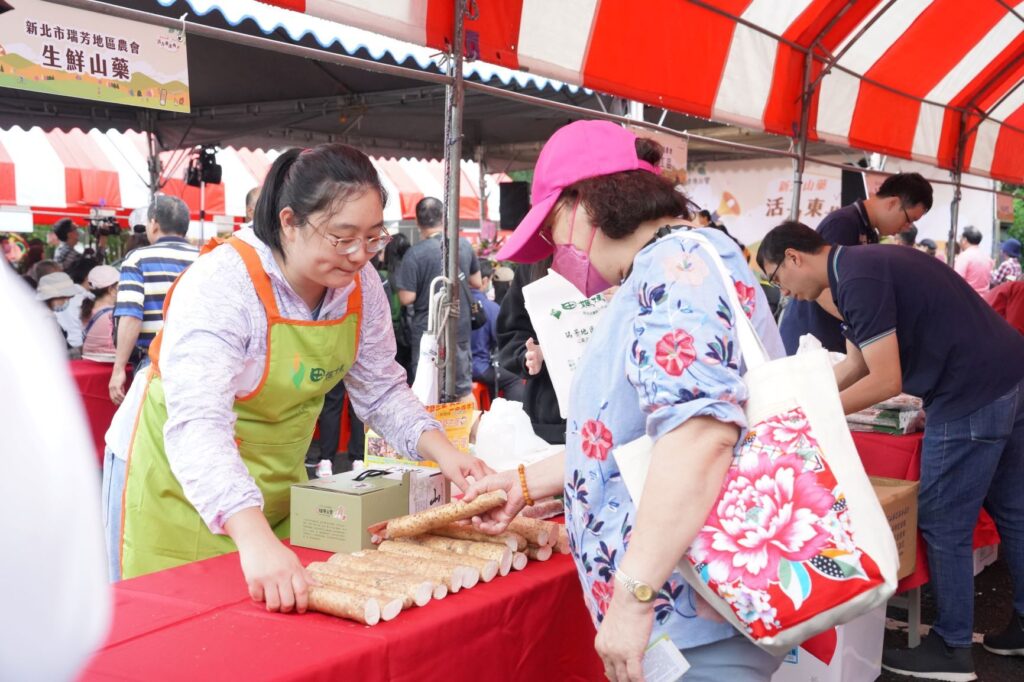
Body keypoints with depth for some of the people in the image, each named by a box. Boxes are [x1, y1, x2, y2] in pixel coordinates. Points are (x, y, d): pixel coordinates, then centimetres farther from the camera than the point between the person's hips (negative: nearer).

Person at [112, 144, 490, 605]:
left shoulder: (360, 283, -9)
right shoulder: (222, 285, -28)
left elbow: (381, 390, 1)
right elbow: (197, 425, -40)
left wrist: (441, 450, -17)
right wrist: (254, 539, -53)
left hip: (279, 484, 5)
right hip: (188, 489, -5)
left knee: (291, 606, 14)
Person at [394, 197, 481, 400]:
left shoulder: (415, 253, -16)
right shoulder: (465, 245, -1)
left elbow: (407, 298, -16)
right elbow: (476, 283, 11)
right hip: (461, 329, 4)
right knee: (465, 390, 14)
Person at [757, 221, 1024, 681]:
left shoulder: (858, 278, -18)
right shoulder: (864, 264, 13)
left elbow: (885, 382, -20)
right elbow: (856, 364, 19)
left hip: (973, 394, -10)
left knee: (943, 524, 2)